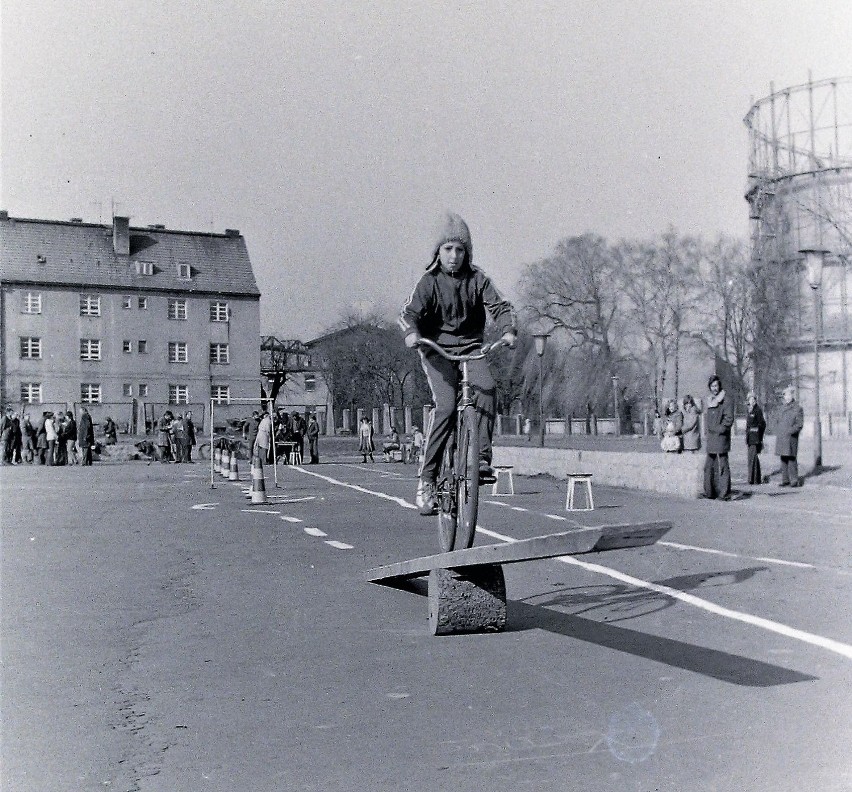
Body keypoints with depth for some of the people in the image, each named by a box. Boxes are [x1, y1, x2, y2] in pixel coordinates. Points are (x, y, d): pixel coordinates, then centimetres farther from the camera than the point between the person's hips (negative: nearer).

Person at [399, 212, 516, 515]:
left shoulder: (477, 279, 2)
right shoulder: (429, 281, -4)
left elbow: (499, 305, -5)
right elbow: (410, 312, -15)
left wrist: (508, 330, -27)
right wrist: (411, 333, -37)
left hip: (471, 347, 3)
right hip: (437, 349, -3)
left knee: (486, 387, -28)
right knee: (446, 406, -22)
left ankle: (482, 458, -21)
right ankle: (426, 480, -16)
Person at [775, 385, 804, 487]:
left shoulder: (798, 408, -3)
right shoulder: (783, 408, 18)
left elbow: (799, 425, -8)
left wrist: (789, 431, -17)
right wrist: (777, 431, 13)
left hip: (790, 438, -7)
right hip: (781, 438, 7)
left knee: (791, 459, -8)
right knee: (783, 460, 9)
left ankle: (794, 481, -4)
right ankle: (785, 480, 14)